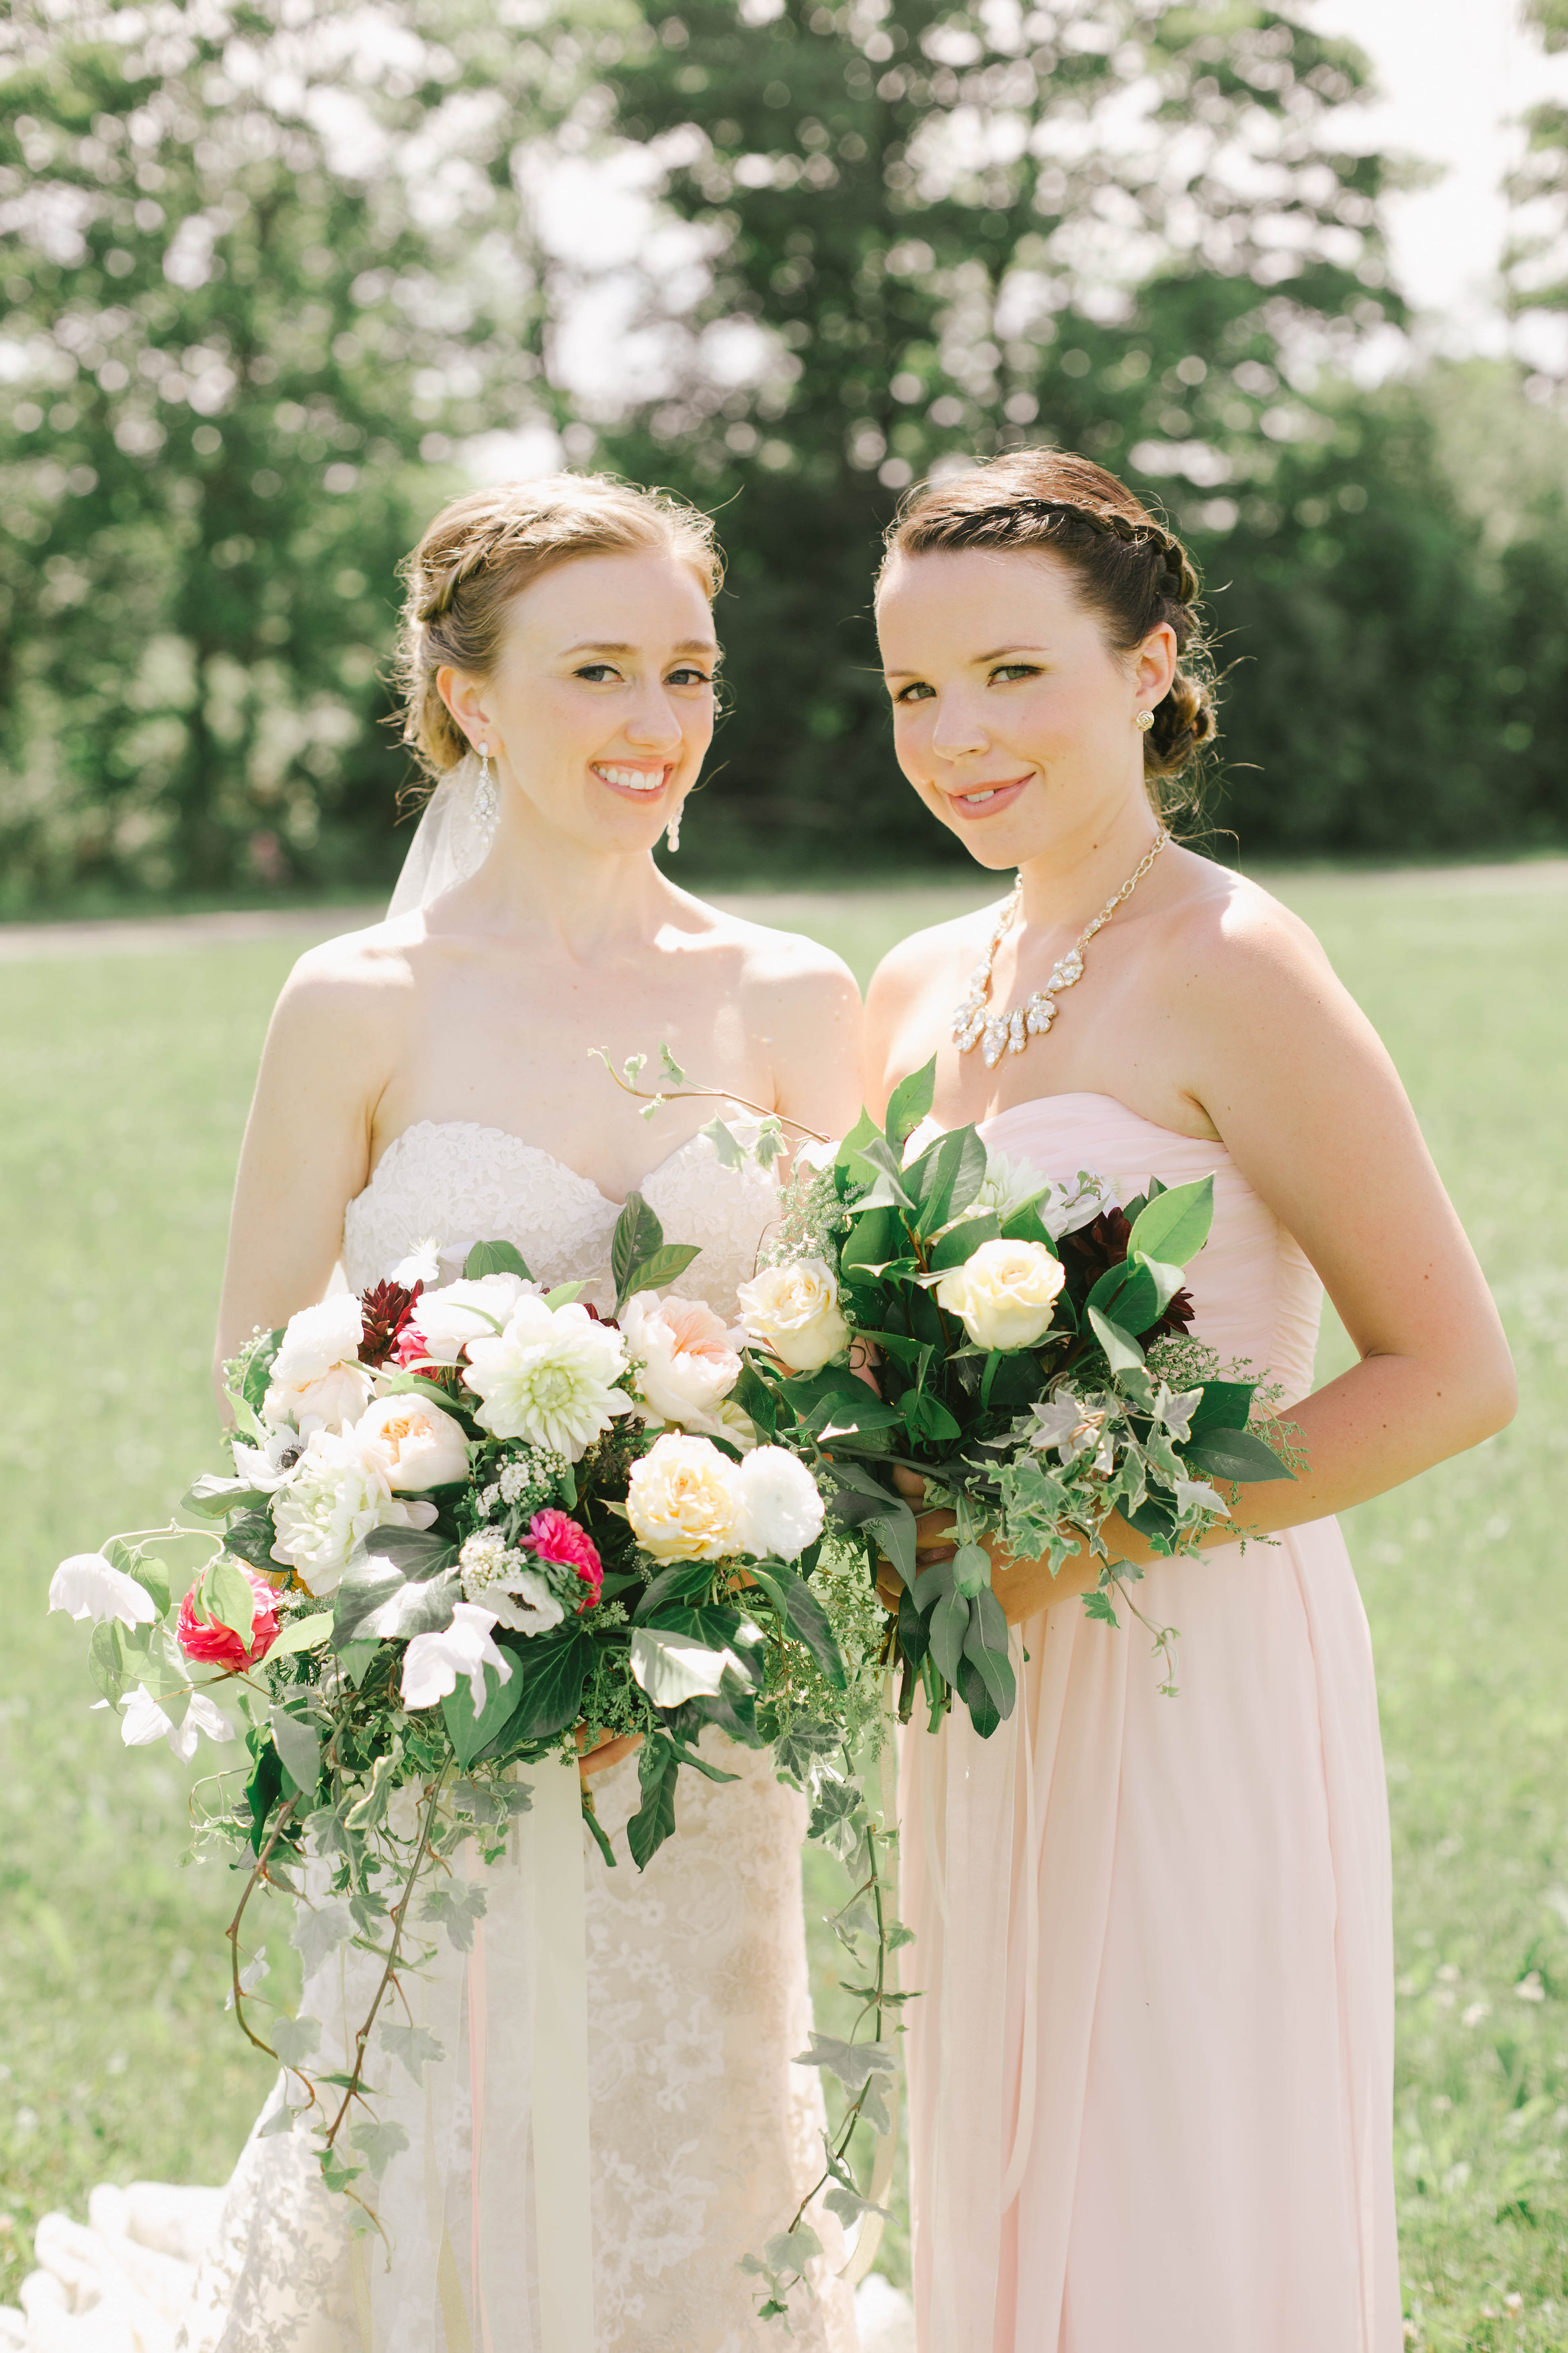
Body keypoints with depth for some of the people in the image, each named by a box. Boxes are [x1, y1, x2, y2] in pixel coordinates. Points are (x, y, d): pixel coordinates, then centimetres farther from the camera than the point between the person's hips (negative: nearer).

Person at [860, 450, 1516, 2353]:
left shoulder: (1227, 970, -12)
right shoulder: (918, 992, 10)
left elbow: (1452, 1376, -15)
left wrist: (1077, 1541, -18)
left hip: (1198, 1687, -7)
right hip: (982, 1711, 7)